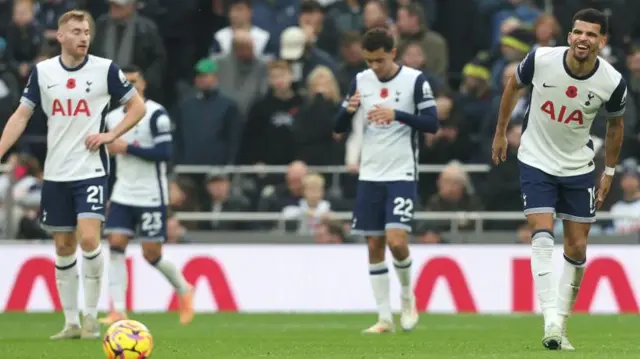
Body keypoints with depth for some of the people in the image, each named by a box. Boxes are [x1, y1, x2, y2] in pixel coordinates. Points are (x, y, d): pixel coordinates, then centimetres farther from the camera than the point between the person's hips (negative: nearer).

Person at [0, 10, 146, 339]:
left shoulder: (105, 69, -5)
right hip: (56, 174, 3)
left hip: (90, 170, -3)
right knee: (63, 247, 6)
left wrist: (111, 135, -9)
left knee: (88, 239, -17)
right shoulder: (42, 72, 2)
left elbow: (137, 106, 4)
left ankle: (91, 316, -3)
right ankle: (71, 322, 15)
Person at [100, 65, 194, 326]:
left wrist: (128, 148, -19)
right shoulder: (112, 117, 11)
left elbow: (165, 153, -17)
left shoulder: (155, 114, -9)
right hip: (123, 194, 5)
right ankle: (118, 311, -12)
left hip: (151, 196, -5)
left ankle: (184, 290, 25)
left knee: (151, 255, -3)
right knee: (115, 245, -10)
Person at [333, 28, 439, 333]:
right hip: (370, 176, 4)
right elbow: (339, 128, 8)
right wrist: (348, 111, -14)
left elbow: (432, 124, -10)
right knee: (374, 245, 2)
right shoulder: (361, 81, 6)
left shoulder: (415, 80, -6)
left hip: (402, 175, -4)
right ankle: (385, 318, 8)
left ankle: (407, 296, 10)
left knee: (396, 240, -17)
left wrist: (397, 114, -24)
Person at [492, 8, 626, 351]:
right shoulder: (541, 59, -21)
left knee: (577, 249, 5)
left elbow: (615, 124, 3)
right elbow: (513, 85, 2)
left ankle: (561, 325, 19)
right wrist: (500, 133, 9)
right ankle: (551, 318, -28)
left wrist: (609, 172, 7)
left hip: (579, 168, 2)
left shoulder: (612, 82, -18)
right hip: (536, 161, -2)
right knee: (542, 232, -19)